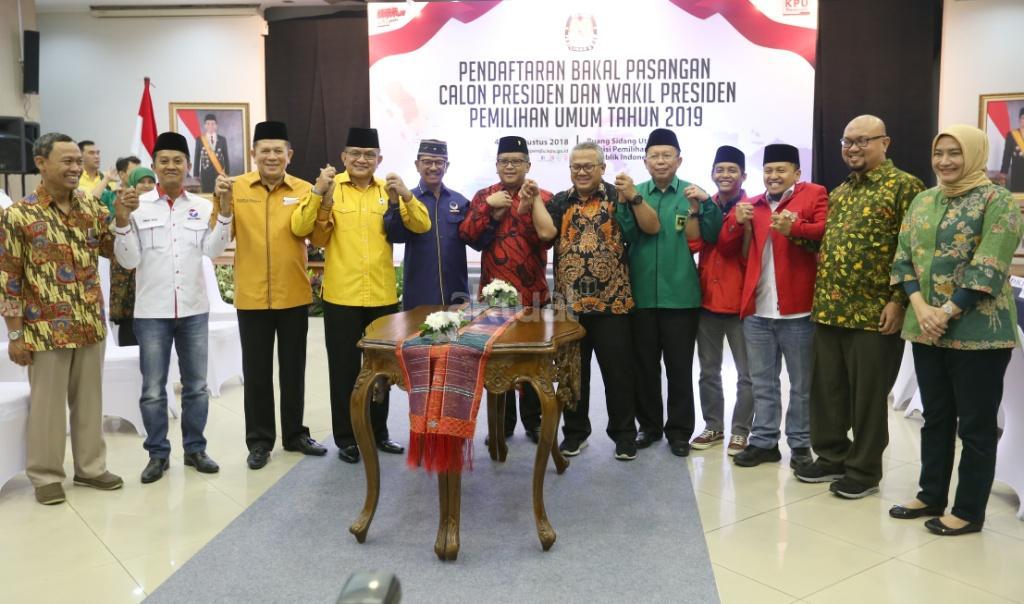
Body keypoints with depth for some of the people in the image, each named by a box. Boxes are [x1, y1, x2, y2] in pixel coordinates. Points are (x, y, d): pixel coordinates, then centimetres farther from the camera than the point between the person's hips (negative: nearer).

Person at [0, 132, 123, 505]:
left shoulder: (92, 207, 4)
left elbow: (113, 250, 12)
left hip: (91, 325, 4)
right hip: (46, 329, -4)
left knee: (89, 399, 14)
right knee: (47, 403, 7)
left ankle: (90, 467, 28)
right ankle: (46, 475, 22)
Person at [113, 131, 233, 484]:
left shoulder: (203, 207, 3)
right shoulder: (138, 206, -1)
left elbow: (213, 251, -10)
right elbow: (128, 260, -4)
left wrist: (225, 210, -16)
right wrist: (122, 220, -16)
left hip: (194, 309, 2)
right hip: (152, 311, -1)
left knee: (196, 386, 11)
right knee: (153, 389, 5)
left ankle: (194, 449, 24)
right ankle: (158, 454, 19)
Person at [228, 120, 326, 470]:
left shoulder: (303, 190, 0)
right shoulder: (236, 188, -1)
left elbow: (302, 228, -16)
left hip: (294, 296, 1)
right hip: (252, 297, -1)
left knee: (293, 368, 13)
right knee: (256, 372, 9)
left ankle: (294, 434, 28)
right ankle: (259, 440, 21)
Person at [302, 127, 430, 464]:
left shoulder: (389, 190, 6)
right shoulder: (331, 187, -2)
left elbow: (421, 226, -4)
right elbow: (301, 230, -11)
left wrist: (405, 195, -19)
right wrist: (318, 193, -23)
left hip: (383, 296, 3)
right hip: (341, 296, -3)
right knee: (344, 368, 7)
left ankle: (378, 432, 29)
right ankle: (346, 438, 19)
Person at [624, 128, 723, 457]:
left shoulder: (692, 194, 2)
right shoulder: (635, 192, 5)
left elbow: (711, 238, -5)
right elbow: (626, 237, -7)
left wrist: (706, 204, -19)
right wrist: (628, 201, -21)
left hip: (680, 294, -1)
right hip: (641, 293, 2)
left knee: (679, 367, 7)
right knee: (644, 365, 12)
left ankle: (679, 430, 20)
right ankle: (649, 425, 27)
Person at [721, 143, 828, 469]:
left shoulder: (814, 194, 4)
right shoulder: (752, 205, 16)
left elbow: (827, 231, -12)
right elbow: (727, 247, 11)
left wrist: (794, 228, -26)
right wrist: (737, 222, -6)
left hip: (797, 309, -4)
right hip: (757, 309, 5)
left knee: (801, 383, 7)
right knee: (762, 382, 12)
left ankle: (800, 444, 16)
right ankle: (764, 441, 21)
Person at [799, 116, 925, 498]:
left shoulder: (904, 186, -6)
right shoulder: (839, 191, 16)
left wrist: (899, 301, -17)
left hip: (874, 313, -7)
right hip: (828, 309, 7)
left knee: (867, 396, 4)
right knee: (826, 390, 13)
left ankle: (864, 470, 18)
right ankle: (832, 458, 28)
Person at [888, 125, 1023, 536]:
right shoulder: (922, 202, 11)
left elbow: (988, 269, -16)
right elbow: (903, 258, 6)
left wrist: (946, 313, -18)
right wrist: (920, 306, -9)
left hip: (978, 331, -6)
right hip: (926, 329, 6)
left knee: (976, 425, 4)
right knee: (935, 417, 16)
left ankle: (969, 511, 16)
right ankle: (931, 496, 28)